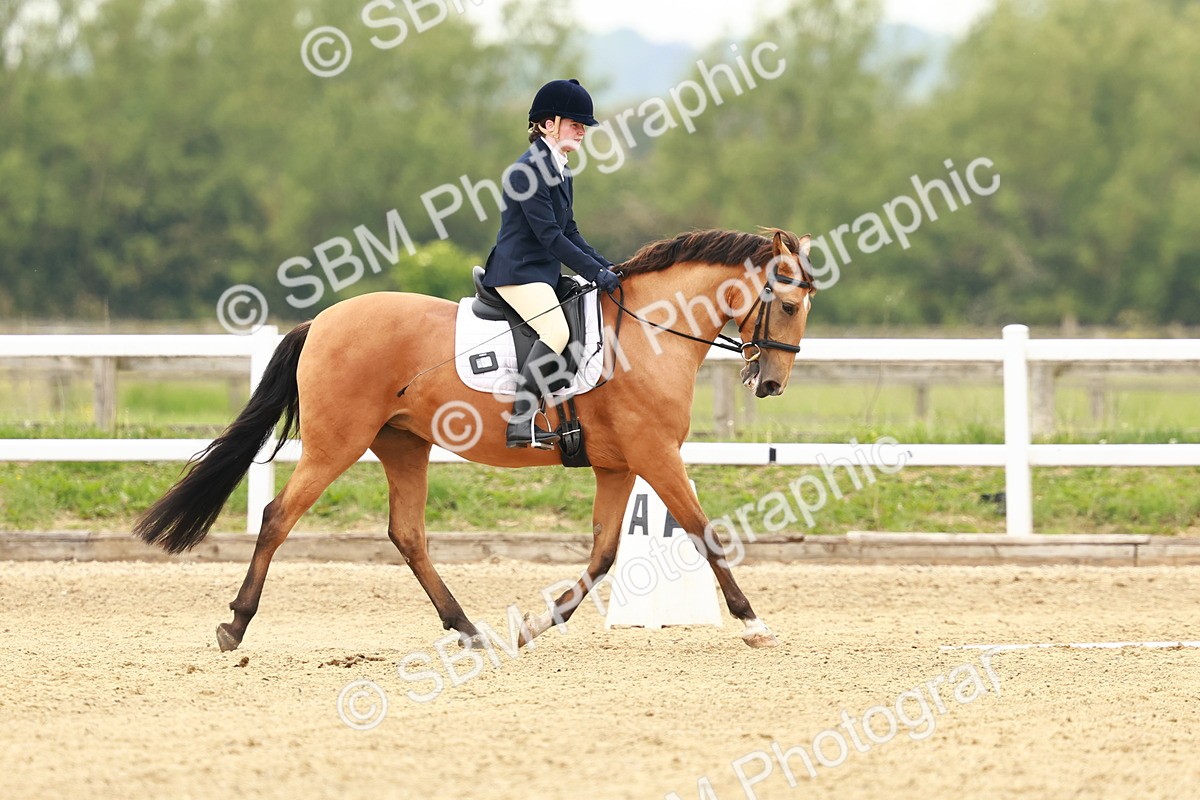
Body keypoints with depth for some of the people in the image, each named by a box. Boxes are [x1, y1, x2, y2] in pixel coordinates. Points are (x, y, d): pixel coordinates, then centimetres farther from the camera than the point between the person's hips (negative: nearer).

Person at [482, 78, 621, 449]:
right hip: (518, 270, -11)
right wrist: (595, 272, -19)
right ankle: (521, 423, -31)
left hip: (544, 272, 11)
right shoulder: (529, 169, -16)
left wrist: (606, 267, 8)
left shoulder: (560, 169, 15)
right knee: (556, 331, -30)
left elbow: (568, 232, 19)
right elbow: (550, 235, -20)